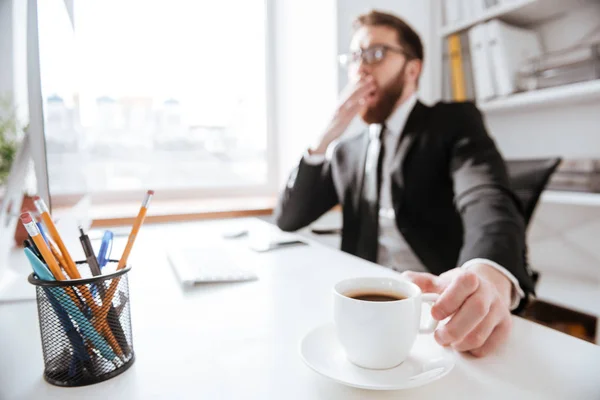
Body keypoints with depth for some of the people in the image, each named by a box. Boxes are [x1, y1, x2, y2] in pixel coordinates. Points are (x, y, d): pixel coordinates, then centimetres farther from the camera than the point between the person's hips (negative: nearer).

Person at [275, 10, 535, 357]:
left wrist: (490, 276, -42)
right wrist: (326, 137, -5)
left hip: (447, 305, -2)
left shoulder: (455, 122, 0)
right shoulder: (347, 152, 13)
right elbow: (288, 220, 7)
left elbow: (489, 200, -19)